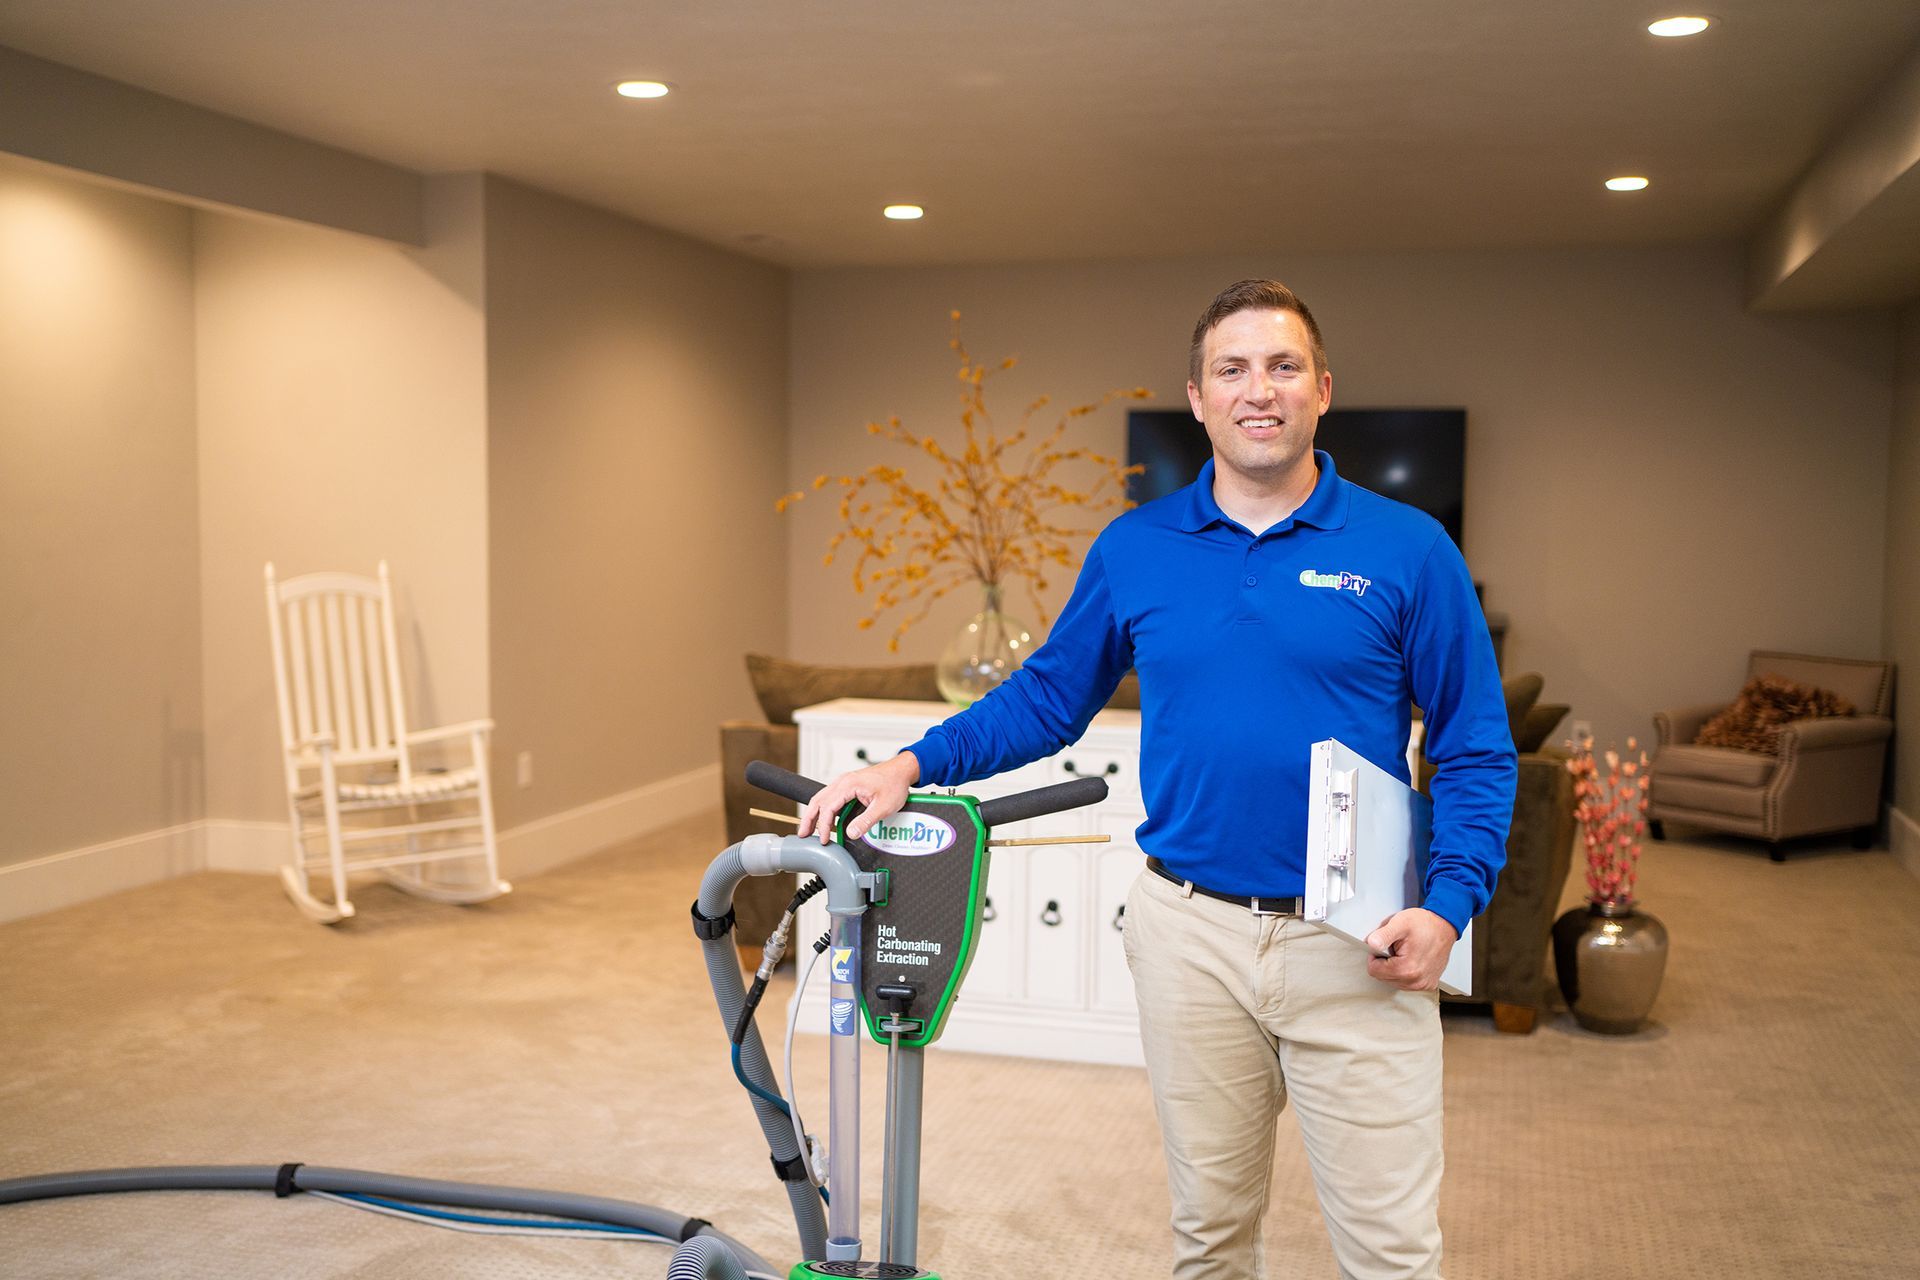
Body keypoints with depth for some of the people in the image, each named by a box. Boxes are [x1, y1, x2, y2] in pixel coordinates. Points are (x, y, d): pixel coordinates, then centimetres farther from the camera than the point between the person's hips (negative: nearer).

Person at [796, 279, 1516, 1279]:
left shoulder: (1408, 550, -3)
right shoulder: (1133, 550, 3)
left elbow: (1476, 750, -1)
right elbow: (1047, 698, 11)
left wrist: (1448, 905, -14)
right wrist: (913, 765, -2)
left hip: (1357, 946, -2)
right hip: (1190, 935, 2)